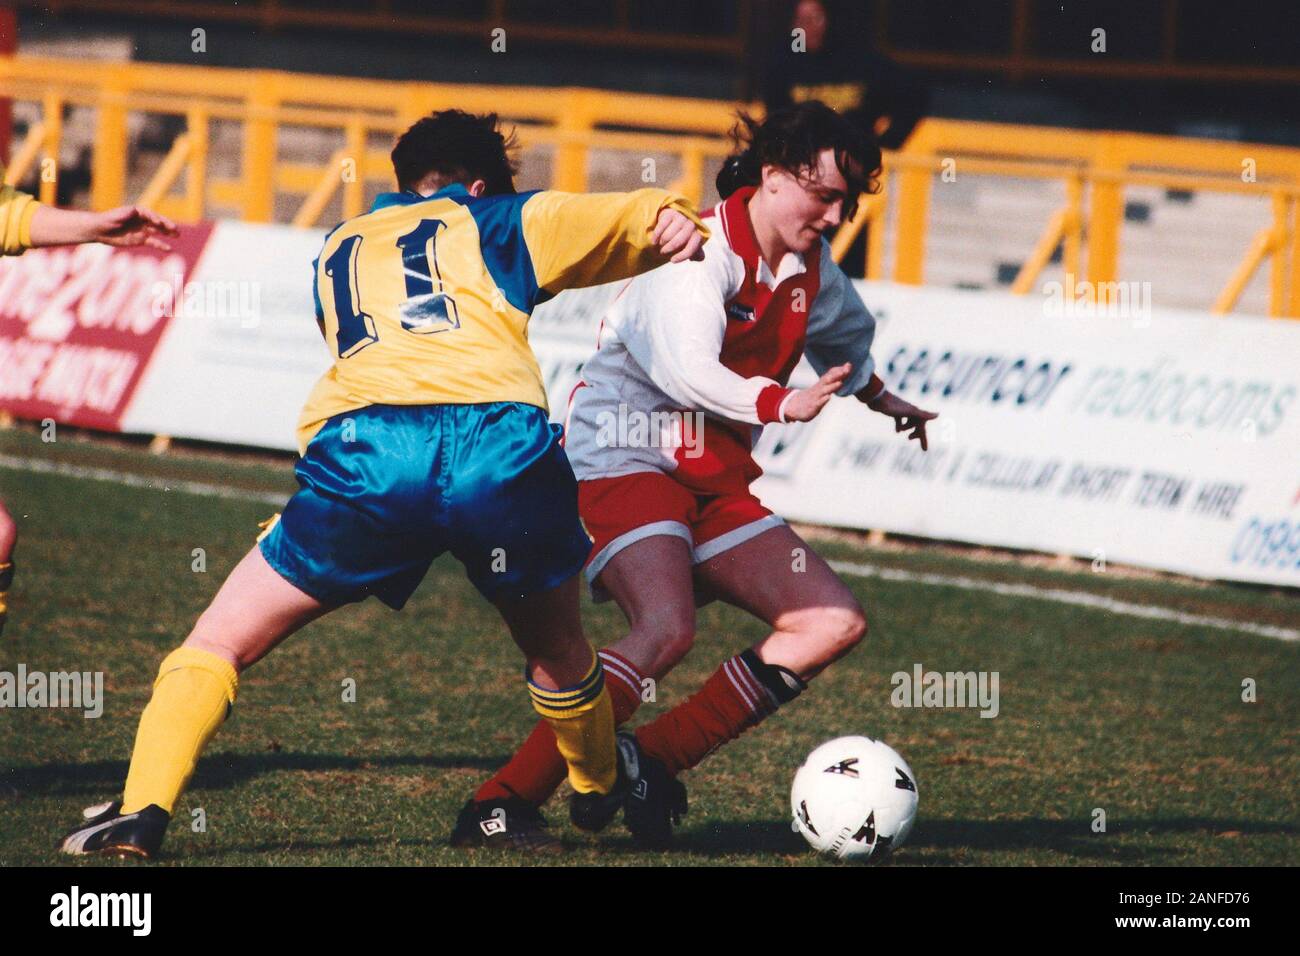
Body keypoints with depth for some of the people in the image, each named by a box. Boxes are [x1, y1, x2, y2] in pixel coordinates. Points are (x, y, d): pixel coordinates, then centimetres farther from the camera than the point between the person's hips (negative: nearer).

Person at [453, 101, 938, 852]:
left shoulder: (809, 269, 10)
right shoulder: (699, 251, -16)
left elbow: (847, 339, 35)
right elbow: (686, 369, -34)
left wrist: (883, 400, 53)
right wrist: (780, 404, -46)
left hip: (715, 482, 9)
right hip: (623, 462, -9)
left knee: (835, 623, -1)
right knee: (666, 627, -32)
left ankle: (649, 764, -5)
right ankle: (502, 804, -29)